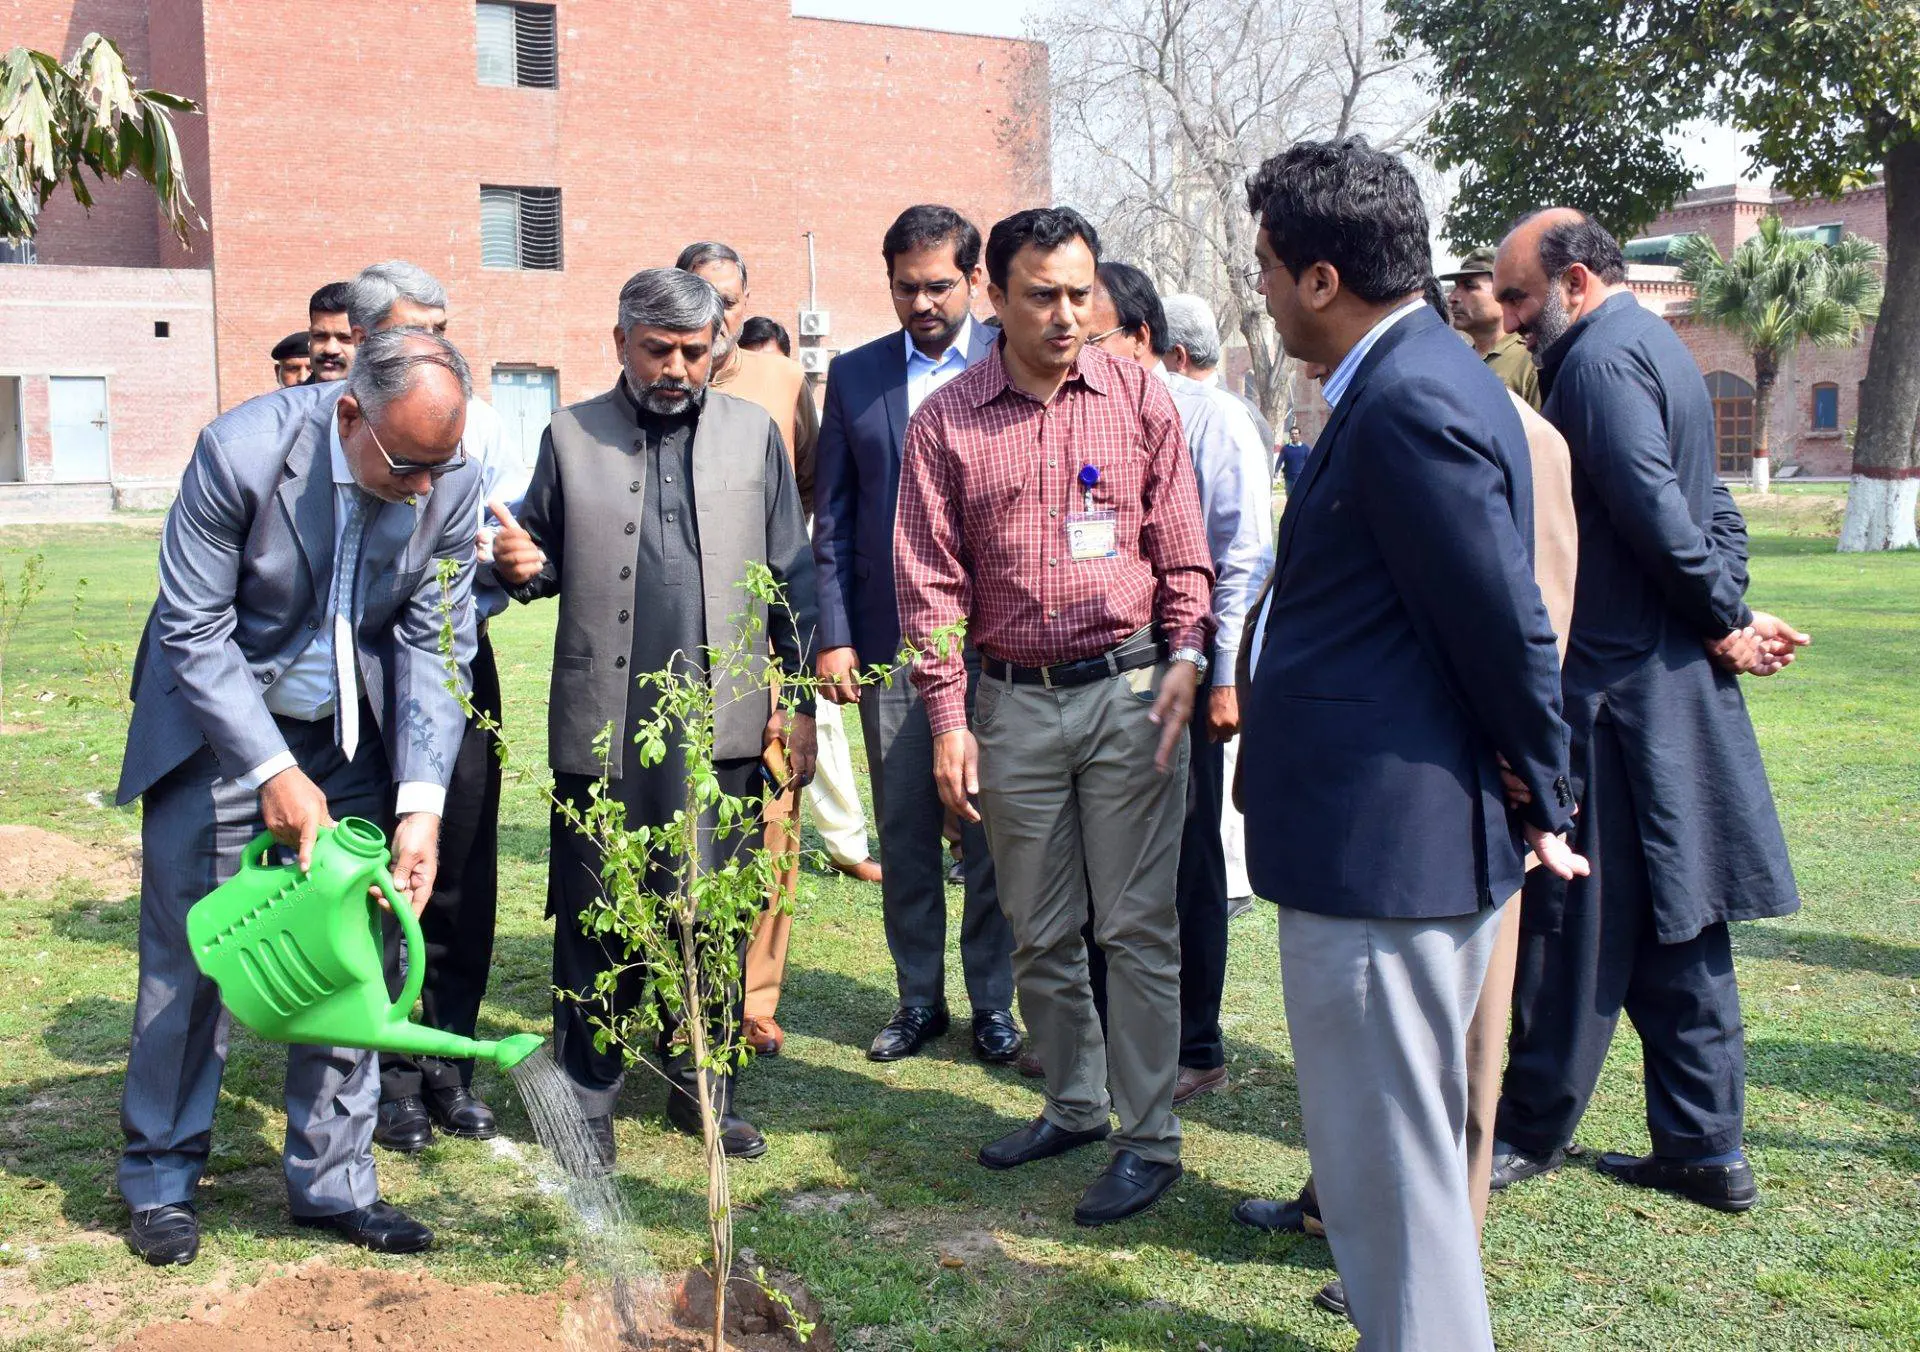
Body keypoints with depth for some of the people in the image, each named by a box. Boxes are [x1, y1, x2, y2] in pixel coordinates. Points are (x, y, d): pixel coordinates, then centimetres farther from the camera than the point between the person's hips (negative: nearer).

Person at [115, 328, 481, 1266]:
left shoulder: (452, 482, -15)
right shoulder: (241, 452, -24)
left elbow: (432, 647, -9)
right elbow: (194, 632, -19)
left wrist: (420, 802, -18)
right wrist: (274, 773, -24)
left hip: (353, 733, 3)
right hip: (216, 721, -3)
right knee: (188, 953, 1)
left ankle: (331, 1180, 18)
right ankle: (160, 1179, 20)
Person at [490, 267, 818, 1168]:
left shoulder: (752, 434, 9)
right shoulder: (571, 436, 9)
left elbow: (792, 579, 8)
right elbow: (546, 559, 14)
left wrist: (798, 701, 3)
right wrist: (520, 567, -10)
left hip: (720, 719, 0)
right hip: (602, 721, 0)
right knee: (593, 920, 5)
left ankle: (701, 1086, 21)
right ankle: (587, 1098, 19)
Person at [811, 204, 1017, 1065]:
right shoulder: (854, 374, 9)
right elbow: (832, 518, 8)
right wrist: (833, 636, 0)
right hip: (887, 642, 2)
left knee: (991, 833, 5)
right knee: (903, 834, 9)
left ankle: (992, 1001, 18)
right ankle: (918, 998, 23)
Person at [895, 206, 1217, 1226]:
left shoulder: (1139, 399, 2)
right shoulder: (947, 422, 2)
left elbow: (1181, 549, 6)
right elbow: (930, 581, 2)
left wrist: (1187, 657, -8)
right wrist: (947, 720, -3)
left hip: (1128, 688, -1)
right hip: (1013, 701, 2)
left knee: (1137, 927, 1)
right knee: (1038, 932, 13)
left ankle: (1148, 1138, 12)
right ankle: (1075, 1104, 31)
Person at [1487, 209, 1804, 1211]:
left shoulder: (1600, 358, -13)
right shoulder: (1659, 348, 18)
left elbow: (1658, 514, -21)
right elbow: (1713, 513, 16)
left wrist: (1724, 624, -8)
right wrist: (1728, 619, 4)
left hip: (1612, 688, -10)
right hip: (1674, 684, 10)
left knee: (1578, 918, 1)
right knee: (1672, 921, 13)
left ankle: (1531, 1130, 14)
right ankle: (1704, 1147, 20)